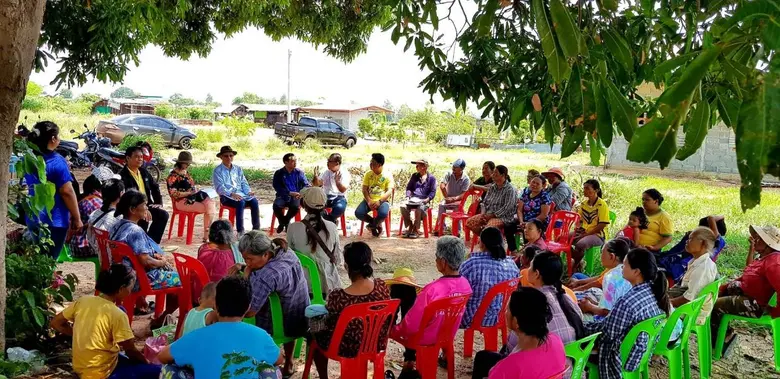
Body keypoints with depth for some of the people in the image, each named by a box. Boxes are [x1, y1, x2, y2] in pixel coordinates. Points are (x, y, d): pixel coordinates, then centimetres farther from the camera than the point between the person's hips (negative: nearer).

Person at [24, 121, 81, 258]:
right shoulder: (57, 161, -18)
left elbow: (26, 187, 17)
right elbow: (67, 192, -19)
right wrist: (76, 218, -12)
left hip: (32, 218, 7)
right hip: (54, 220, -7)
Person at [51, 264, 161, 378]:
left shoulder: (83, 300, -4)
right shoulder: (117, 315, -21)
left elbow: (56, 323, 9)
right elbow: (131, 352, -10)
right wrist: (147, 363, 8)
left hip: (80, 368, 8)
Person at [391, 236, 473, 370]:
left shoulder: (432, 290, -36)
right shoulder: (465, 284, -14)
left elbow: (410, 324, -26)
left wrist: (396, 331, -6)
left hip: (423, 337, -6)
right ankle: (411, 356, 34)